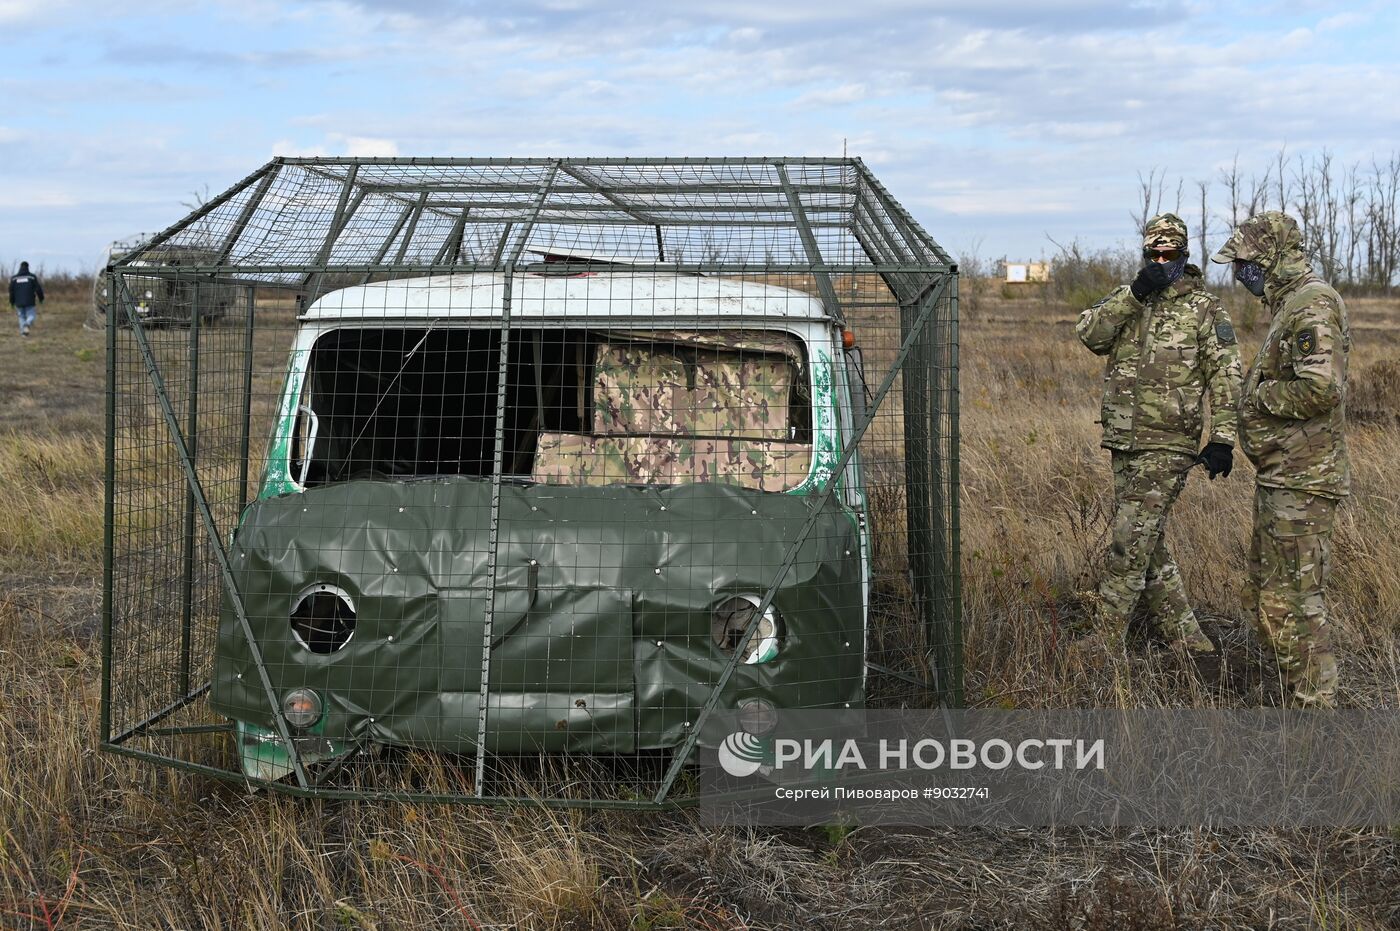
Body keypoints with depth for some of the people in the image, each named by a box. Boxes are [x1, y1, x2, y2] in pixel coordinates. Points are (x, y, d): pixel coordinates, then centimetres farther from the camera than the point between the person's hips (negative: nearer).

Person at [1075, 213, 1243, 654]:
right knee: (1149, 548, 12)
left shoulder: (1204, 308, -2)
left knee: (1130, 546, -9)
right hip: (1123, 443, 6)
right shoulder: (1127, 299, 12)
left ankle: (1105, 645, -3)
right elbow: (1089, 333, -5)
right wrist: (1134, 295, -15)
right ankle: (1189, 643, 22)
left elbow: (1225, 376, -5)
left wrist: (1222, 438, -13)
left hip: (1166, 448, -6)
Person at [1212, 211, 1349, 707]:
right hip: (1279, 478, 11)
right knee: (1264, 597, 16)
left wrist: (1257, 395, -13)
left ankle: (1314, 707, 1)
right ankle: (1298, 700, 25)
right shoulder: (1290, 306, 17)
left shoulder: (1313, 304, -16)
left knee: (1292, 603, -7)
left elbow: (1320, 389, -27)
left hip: (1301, 484, -11)